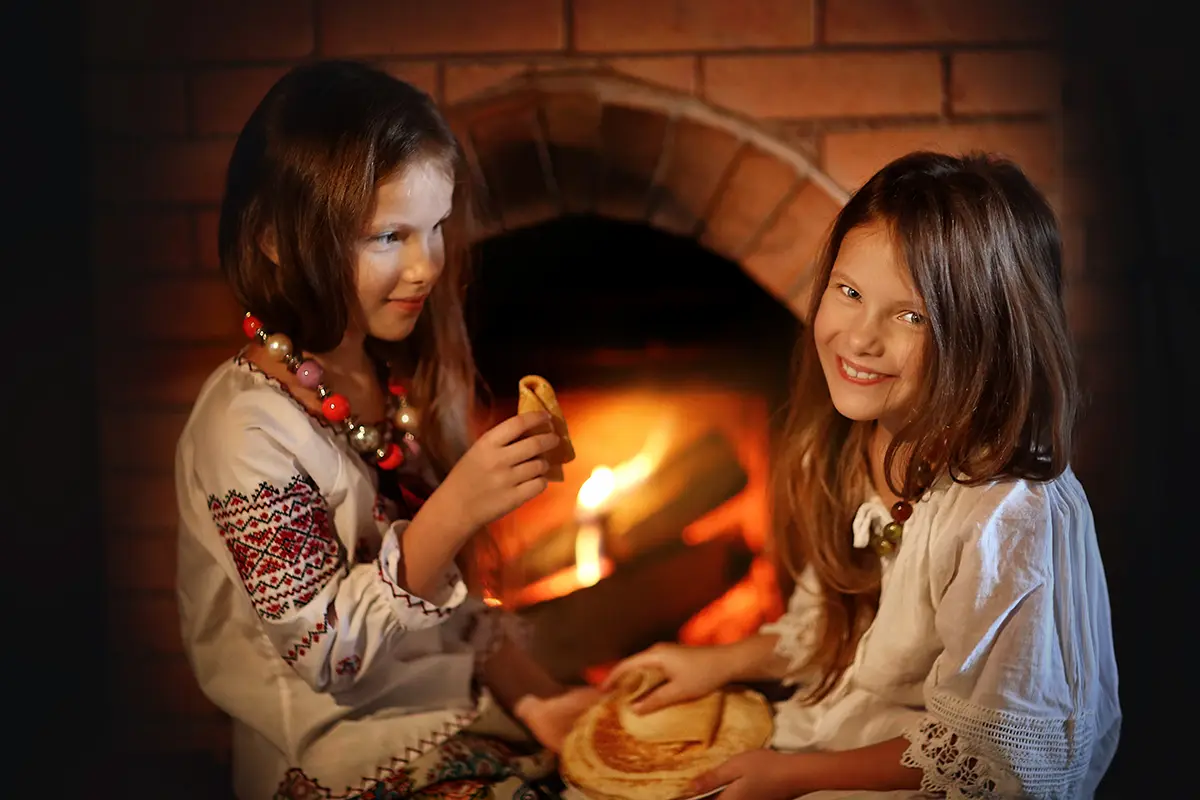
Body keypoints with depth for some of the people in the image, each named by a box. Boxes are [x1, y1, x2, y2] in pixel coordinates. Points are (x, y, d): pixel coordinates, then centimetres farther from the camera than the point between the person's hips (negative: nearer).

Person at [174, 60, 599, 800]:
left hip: (464, 703, 6)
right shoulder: (248, 428, -20)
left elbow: (458, 594, 8)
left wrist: (534, 697, -4)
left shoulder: (404, 375, 1)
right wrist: (453, 511, -28)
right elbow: (327, 653, -19)